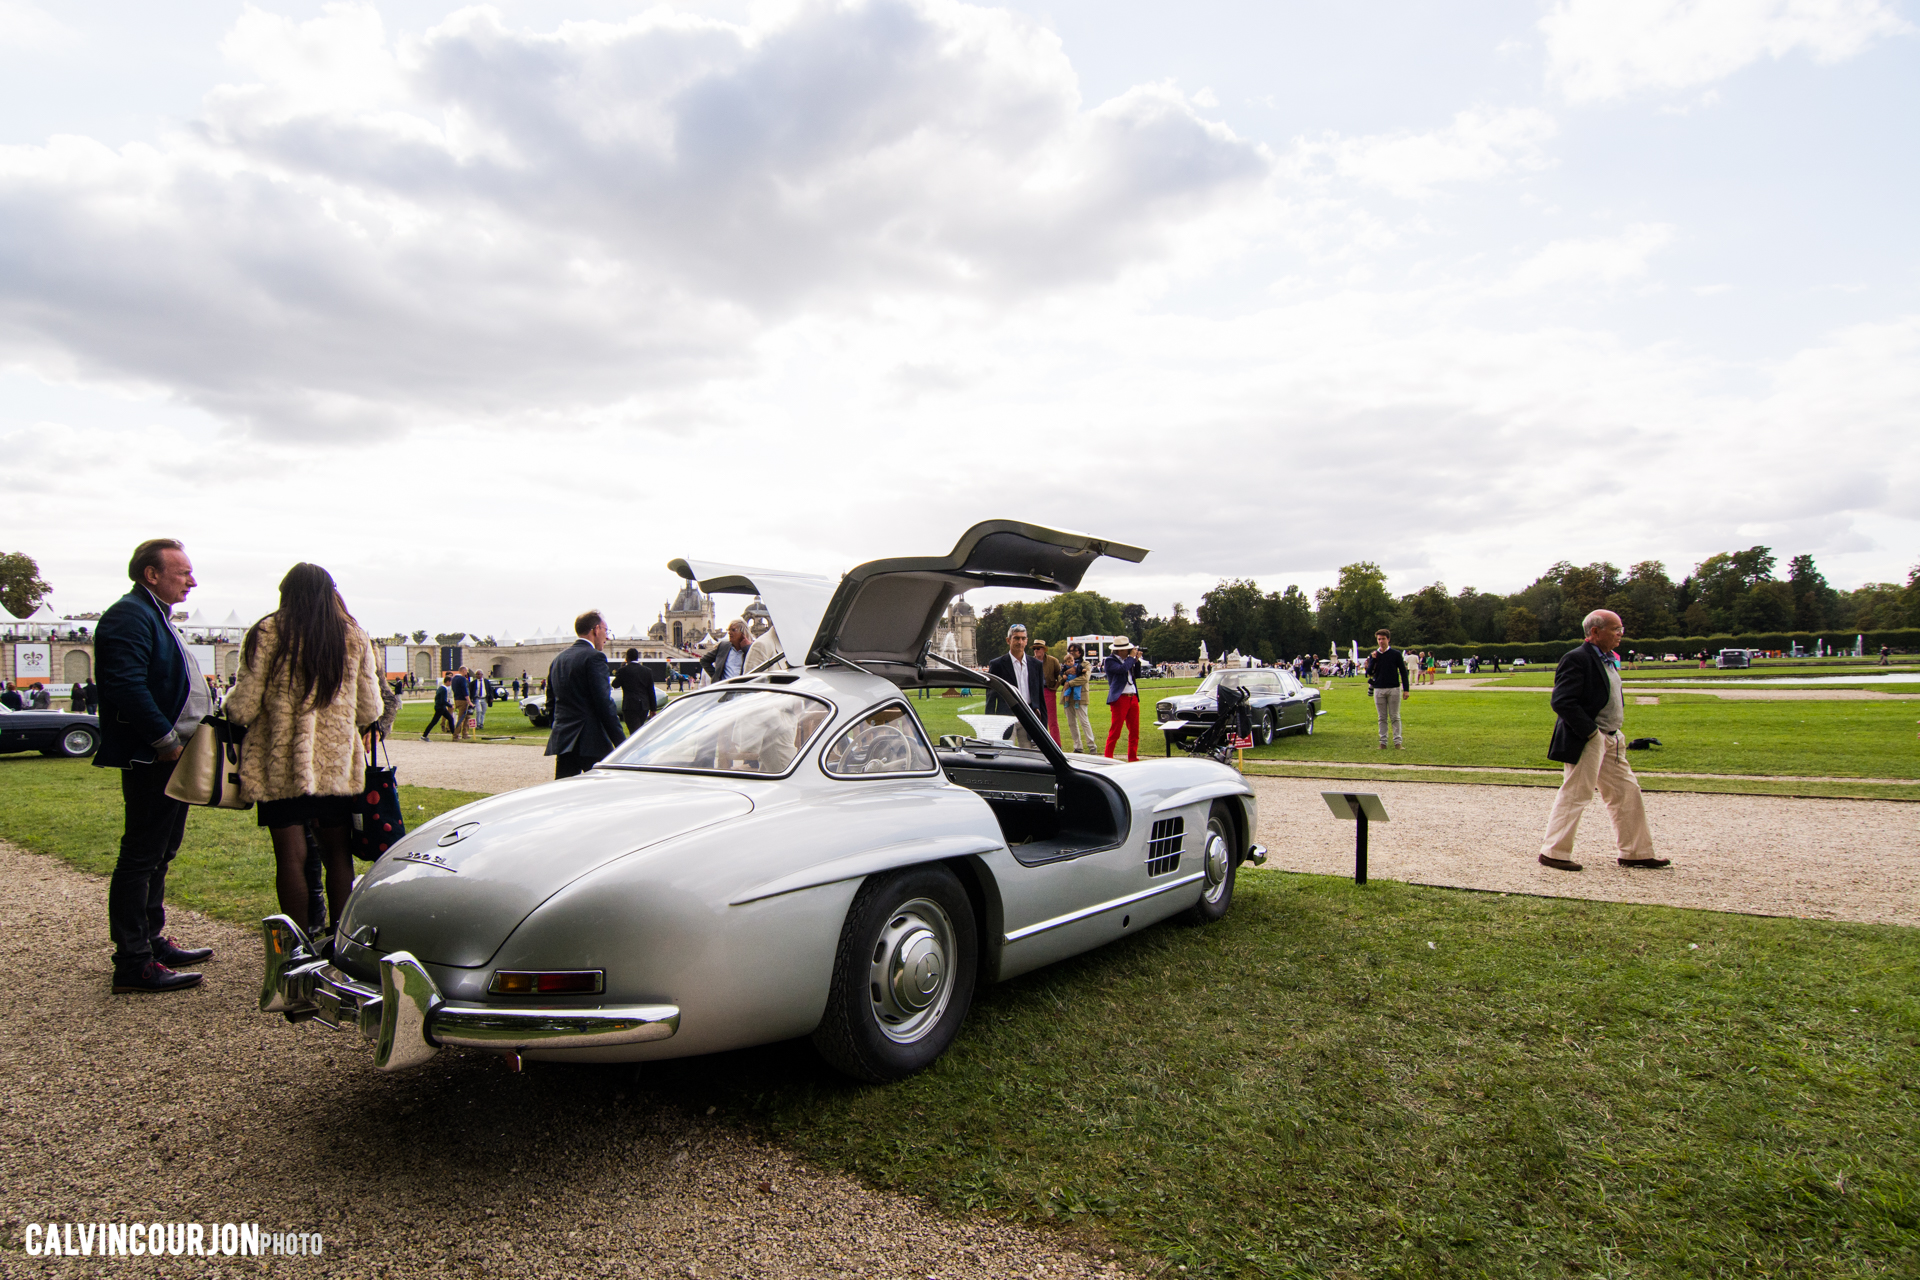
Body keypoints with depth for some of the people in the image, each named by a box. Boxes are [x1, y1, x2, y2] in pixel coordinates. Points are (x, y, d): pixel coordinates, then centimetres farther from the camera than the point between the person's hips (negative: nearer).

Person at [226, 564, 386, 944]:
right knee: (337, 852, 12)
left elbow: (243, 707, -7)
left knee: (291, 855, 4)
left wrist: (230, 703, 15)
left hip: (281, 766, -2)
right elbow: (371, 710, 4)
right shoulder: (354, 637, 3)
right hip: (339, 764, 2)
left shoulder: (266, 634, -6)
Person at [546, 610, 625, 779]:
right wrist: (621, 742, -14)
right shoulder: (594, 657, -10)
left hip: (562, 740, 7)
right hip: (590, 741, -7)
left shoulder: (558, 659, 14)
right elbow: (604, 704, -16)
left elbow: (550, 703, 19)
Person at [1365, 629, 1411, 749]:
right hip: (1379, 690, 2)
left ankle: (1397, 741, 4)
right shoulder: (1373, 655, 7)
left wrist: (1406, 689, -3)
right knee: (1382, 718, 6)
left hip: (1394, 689, -2)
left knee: (1395, 717, 1)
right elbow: (1370, 673, 2)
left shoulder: (1396, 654, 0)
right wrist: (1373, 660, -12)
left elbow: (1403, 671, 2)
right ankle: (1383, 741, 9)